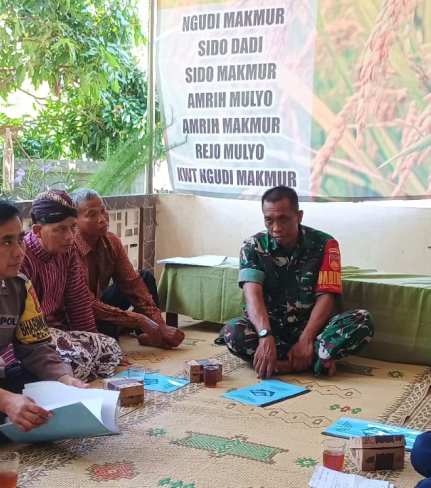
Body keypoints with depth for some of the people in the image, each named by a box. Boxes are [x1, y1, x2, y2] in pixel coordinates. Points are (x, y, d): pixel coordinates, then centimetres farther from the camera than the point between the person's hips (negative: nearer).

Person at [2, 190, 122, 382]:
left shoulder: (67, 251, 2)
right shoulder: (20, 258, -23)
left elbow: (79, 300, 8)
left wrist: (92, 340, 10)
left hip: (57, 327, 8)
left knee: (111, 348, -8)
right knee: (79, 357, -30)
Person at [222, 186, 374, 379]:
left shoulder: (324, 244, -6)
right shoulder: (253, 247, -8)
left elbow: (325, 297, -13)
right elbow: (253, 295, -22)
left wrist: (305, 340, -29)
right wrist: (266, 336, -42)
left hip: (309, 326, 0)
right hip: (270, 326, 0)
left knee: (362, 321, -27)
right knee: (233, 331, -34)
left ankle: (286, 362, -30)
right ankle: (317, 359, -29)